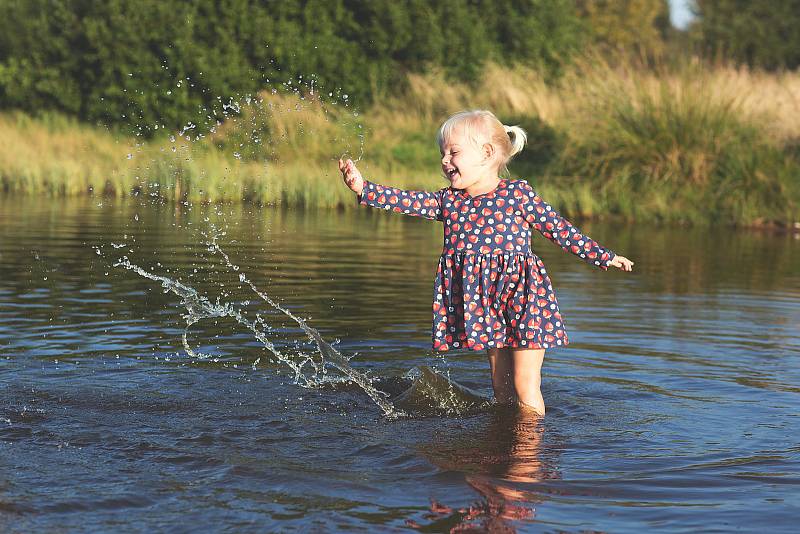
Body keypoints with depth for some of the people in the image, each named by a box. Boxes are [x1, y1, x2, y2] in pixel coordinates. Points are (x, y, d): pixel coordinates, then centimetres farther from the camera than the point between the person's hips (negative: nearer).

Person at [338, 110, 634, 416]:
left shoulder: (518, 194, -7)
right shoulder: (448, 201, 6)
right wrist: (364, 188, -19)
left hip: (522, 294, -5)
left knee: (525, 386, -4)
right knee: (500, 385, 15)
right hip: (482, 300, 5)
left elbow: (560, 230, -2)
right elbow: (407, 201, -5)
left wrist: (604, 258, 0)